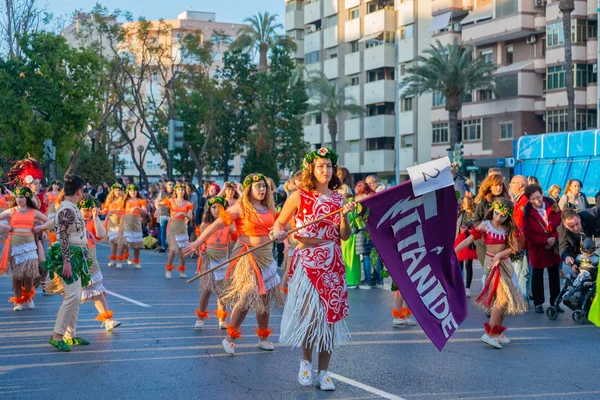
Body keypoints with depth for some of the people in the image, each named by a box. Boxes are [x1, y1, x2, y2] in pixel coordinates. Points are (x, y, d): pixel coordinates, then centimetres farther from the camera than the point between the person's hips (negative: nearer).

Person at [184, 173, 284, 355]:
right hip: (247, 256, -6)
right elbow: (217, 224, -14)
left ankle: (263, 338, 23)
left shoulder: (269, 208, 8)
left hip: (266, 256, 6)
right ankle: (229, 339, 2)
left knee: (264, 298, 10)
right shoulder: (240, 208, -9)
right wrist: (198, 242, -20)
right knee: (247, 297, -11)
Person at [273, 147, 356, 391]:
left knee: (331, 313, 3)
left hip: (333, 263, 4)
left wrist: (344, 216, -10)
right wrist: (278, 233, -19)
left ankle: (323, 371, 12)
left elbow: (345, 236, 6)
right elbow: (279, 223, 2)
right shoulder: (299, 196, -2)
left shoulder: (338, 199, 8)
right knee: (311, 312, -11)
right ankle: (306, 362, 15)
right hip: (307, 260, -4)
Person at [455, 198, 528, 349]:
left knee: (503, 299, 9)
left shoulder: (510, 228, 2)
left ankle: (498, 332, 21)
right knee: (503, 297, -16)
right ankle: (489, 333, -13)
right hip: (492, 263, -5)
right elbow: (468, 240, -12)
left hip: (505, 263, 5)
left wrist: (500, 254, -19)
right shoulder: (485, 225, -9)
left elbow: (514, 248, -3)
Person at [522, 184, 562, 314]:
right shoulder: (527, 212, -14)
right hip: (537, 248, -3)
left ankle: (555, 302, 20)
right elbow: (527, 233, -14)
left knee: (554, 274, 10)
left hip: (554, 246, 3)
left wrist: (555, 237, -16)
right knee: (537, 275, 6)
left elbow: (562, 223, -3)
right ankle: (538, 303, 15)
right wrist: (545, 241, -18)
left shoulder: (552, 205, -7)